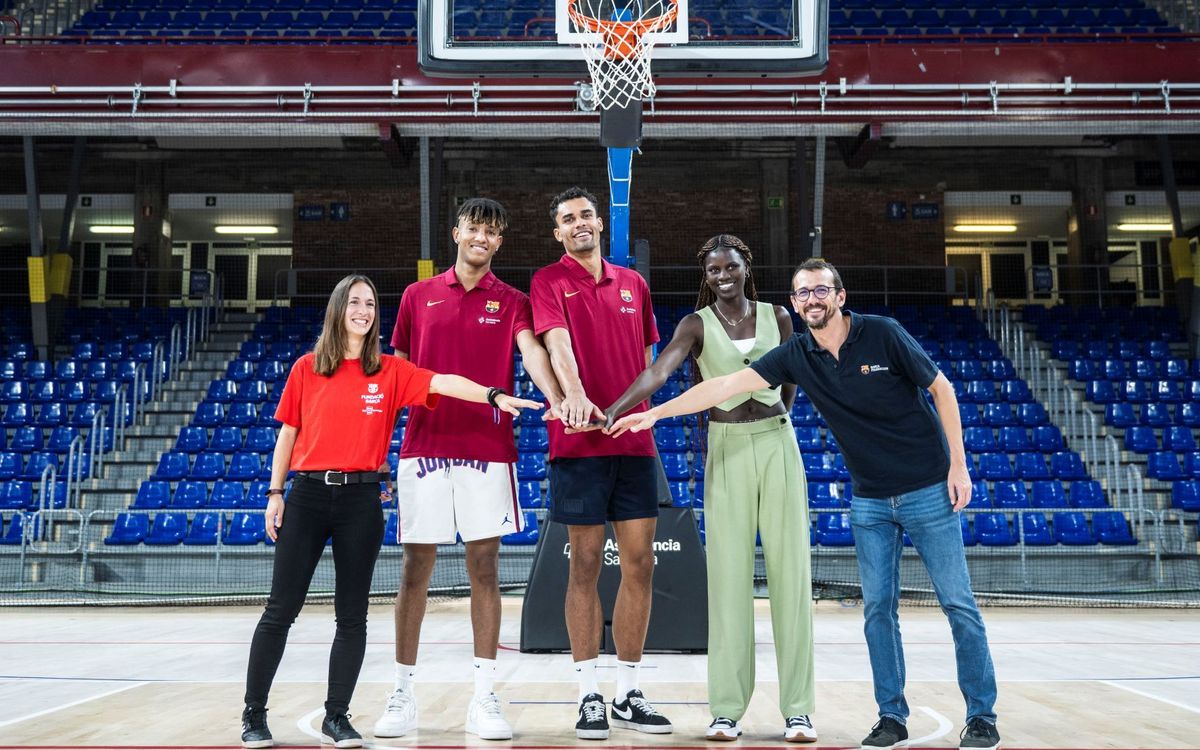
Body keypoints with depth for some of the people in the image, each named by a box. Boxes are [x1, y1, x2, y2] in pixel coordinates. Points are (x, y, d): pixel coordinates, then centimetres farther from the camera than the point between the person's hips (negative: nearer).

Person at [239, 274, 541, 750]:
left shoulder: (391, 371, 5)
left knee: (352, 616, 4)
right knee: (280, 610, 1)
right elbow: (288, 433, 9)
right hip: (308, 495, -1)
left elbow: (441, 382, -10)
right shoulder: (307, 368, 5)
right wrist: (275, 492, 4)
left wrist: (494, 395, -25)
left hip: (361, 500, 1)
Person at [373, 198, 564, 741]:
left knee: (484, 569, 1)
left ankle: (484, 697, 7)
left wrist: (556, 400, -33)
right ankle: (403, 694, 13)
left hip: (487, 448, -1)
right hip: (422, 447, 1)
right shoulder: (418, 296, 11)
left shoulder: (511, 302, 7)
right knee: (415, 570, 3)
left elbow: (531, 352, -13)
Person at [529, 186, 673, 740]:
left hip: (634, 441, 5)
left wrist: (639, 409, 13)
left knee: (639, 565, 4)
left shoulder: (633, 284, 16)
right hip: (579, 440, -4)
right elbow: (556, 342, -16)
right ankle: (589, 695, 8)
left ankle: (628, 694, 14)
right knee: (585, 564, 0)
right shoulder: (549, 282, 1)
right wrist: (574, 394, -33)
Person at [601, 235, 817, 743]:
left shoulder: (777, 317, 7)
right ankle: (727, 709, 2)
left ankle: (798, 709, 3)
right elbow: (656, 374, -16)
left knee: (790, 573, -1)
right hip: (727, 451, -2)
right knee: (729, 575, -3)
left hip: (779, 444, 2)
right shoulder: (697, 326, -1)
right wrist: (612, 411, -31)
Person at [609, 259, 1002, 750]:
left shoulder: (883, 334, -12)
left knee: (959, 604, -1)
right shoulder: (796, 356, -2)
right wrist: (655, 413, -10)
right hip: (869, 502, 4)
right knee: (878, 610, 2)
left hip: (928, 490, -3)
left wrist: (958, 465, -8)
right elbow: (726, 385, -5)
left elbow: (941, 389, -5)